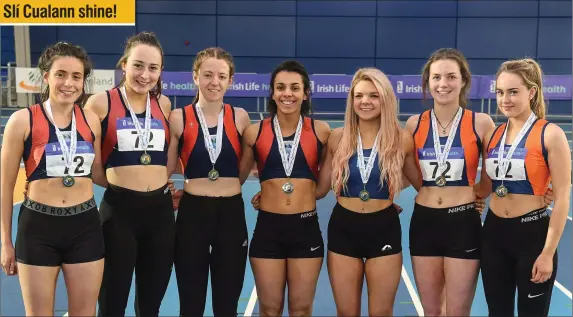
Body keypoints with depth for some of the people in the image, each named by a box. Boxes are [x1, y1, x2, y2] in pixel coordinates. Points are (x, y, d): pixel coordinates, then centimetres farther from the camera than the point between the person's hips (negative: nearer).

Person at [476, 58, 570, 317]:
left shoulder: (550, 134, -11)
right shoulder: (492, 135, 5)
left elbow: (562, 198, -12)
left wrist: (548, 253, -14)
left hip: (533, 234, -5)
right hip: (493, 233, 5)